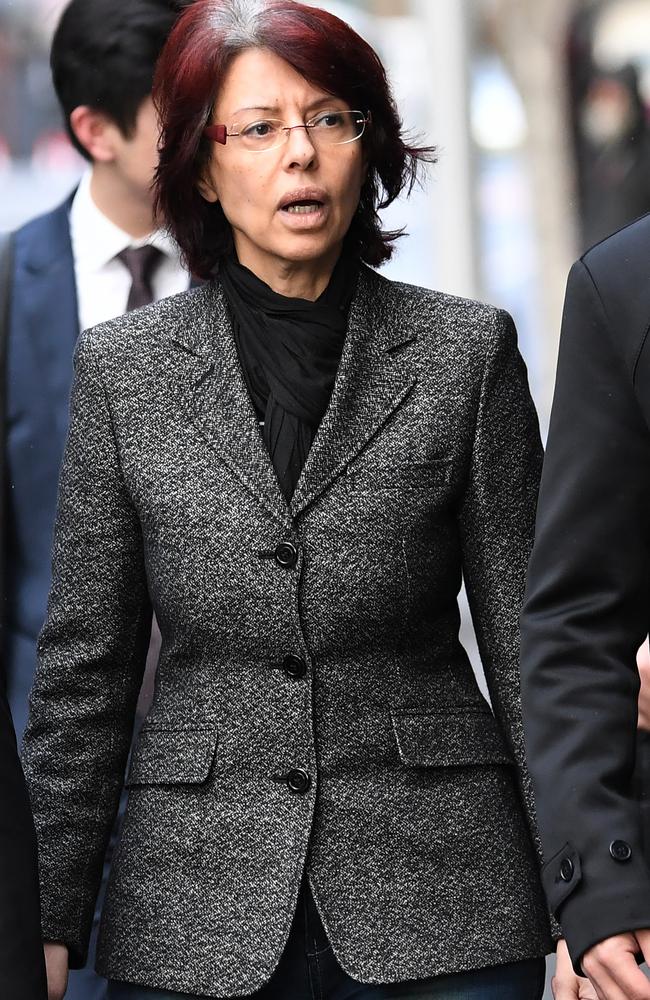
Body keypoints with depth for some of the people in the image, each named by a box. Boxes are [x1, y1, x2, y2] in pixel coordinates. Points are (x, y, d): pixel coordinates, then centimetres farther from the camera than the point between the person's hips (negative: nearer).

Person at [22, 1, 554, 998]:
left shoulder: (468, 352, 3)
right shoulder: (123, 367, 5)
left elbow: (529, 643, 4)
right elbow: (84, 666, 6)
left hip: (439, 900, -1)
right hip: (194, 913, 1)